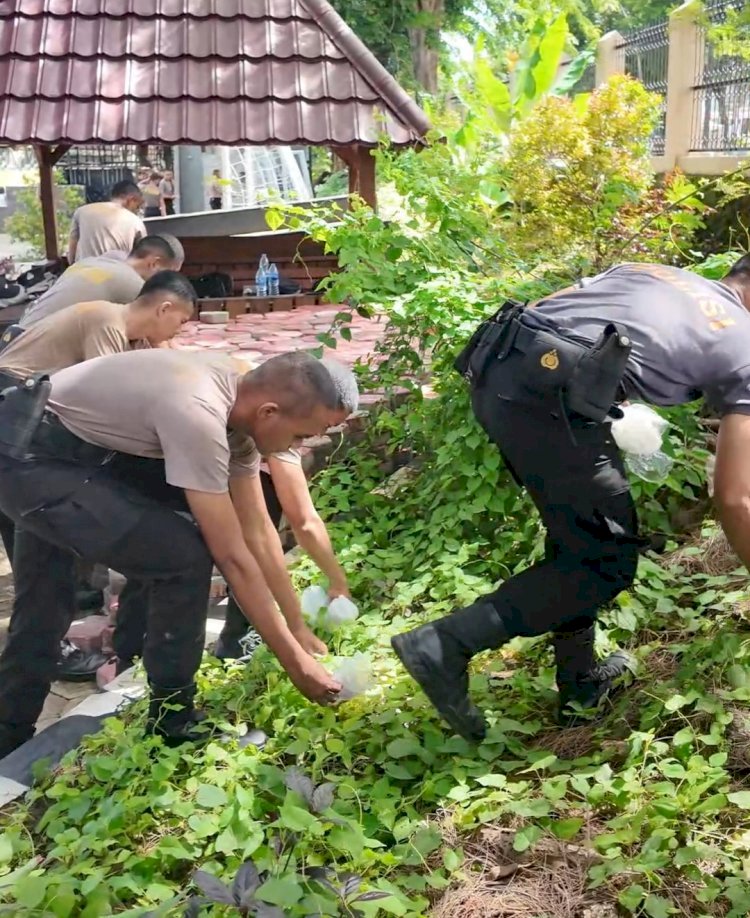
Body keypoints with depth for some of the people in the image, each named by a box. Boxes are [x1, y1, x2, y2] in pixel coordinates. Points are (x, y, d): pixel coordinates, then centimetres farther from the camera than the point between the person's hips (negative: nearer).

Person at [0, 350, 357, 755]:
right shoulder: (198, 414, -32)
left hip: (66, 450, 10)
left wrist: (298, 627, 8)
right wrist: (294, 659, -18)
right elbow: (233, 557, -27)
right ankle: (171, 730, 1)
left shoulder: (238, 399, -3)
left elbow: (258, 531, 5)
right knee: (185, 555, -17)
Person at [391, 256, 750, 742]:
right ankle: (446, 646, -1)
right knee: (607, 559, 6)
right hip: (550, 394, -8)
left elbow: (545, 309, 25)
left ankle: (581, 681, 30)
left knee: (578, 538, 22)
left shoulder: (650, 270, 31)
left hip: (494, 370, 8)